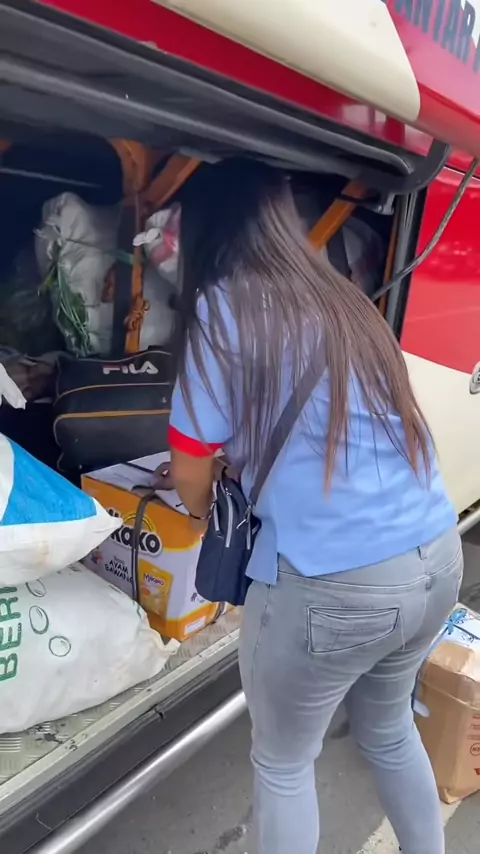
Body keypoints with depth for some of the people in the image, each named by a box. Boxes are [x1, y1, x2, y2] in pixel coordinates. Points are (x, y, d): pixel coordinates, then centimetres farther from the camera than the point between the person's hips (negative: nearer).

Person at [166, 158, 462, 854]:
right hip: (439, 558, 7)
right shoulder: (346, 301, 13)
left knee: (282, 763, 20)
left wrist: (204, 512, 20)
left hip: (332, 582, -6)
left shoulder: (221, 307, -6)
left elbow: (191, 469, -2)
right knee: (389, 730, 31)